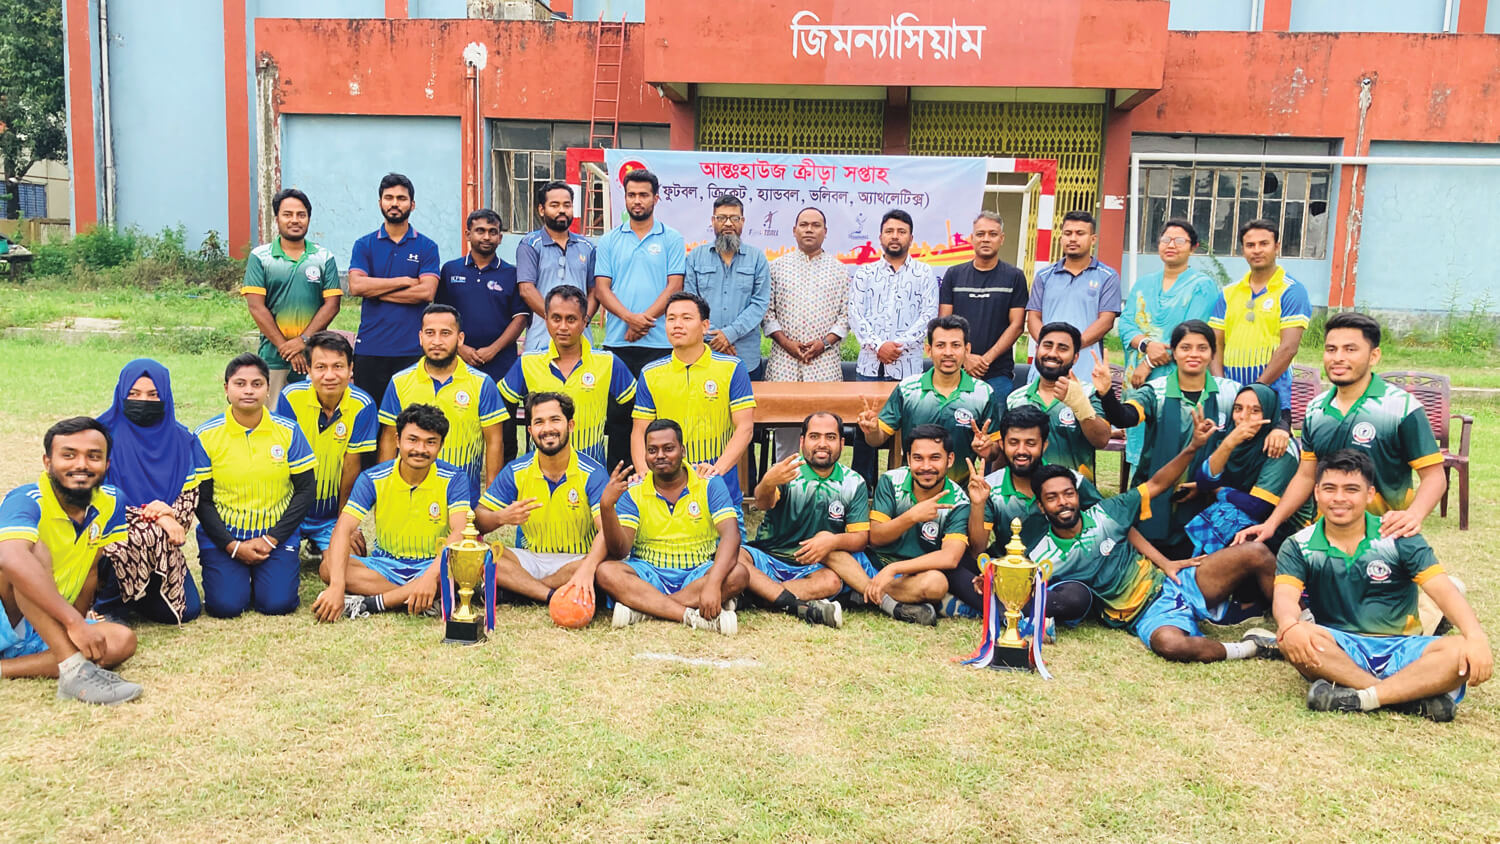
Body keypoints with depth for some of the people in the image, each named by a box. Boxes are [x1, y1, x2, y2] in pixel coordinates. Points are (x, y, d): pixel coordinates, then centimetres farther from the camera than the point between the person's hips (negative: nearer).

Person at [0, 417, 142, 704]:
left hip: (46, 632, 6)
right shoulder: (27, 501, -20)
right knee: (36, 551, -30)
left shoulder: (109, 503, -1)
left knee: (122, 640, -19)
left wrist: (77, 623, -7)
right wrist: (75, 623, -44)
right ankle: (74, 670, -37)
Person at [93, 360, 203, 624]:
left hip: (162, 542, 4)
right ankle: (106, 604, -11)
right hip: (113, 533, -4)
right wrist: (151, 514, -20)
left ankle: (130, 600, 18)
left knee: (188, 610, -12)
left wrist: (170, 519, -18)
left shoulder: (179, 438, 6)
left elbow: (190, 492, 4)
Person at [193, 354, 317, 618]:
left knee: (278, 603, -17)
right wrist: (233, 546, -12)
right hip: (222, 536, 0)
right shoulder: (204, 436, -4)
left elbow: (306, 490, -1)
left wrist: (270, 539, -10)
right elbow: (201, 500, -2)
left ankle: (288, 567, 16)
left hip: (276, 534, 0)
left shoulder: (288, 432, -2)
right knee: (226, 605, -18)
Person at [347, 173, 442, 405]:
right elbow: (355, 285, -6)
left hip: (412, 349, -1)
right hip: (369, 348, 1)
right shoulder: (364, 245, 10)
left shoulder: (426, 247, 6)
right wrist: (405, 281, -7)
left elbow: (427, 291, -8)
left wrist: (376, 290, -5)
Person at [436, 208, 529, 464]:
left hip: (501, 366, -1)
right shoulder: (450, 270, 11)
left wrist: (493, 349, -9)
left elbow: (520, 318, 2)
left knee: (504, 433, -2)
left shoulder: (510, 274, 8)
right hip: (458, 365, 1)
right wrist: (459, 347, -7)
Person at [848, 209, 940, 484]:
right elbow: (856, 315, 2)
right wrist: (878, 345, -12)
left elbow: (928, 315, -1)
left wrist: (900, 344, -13)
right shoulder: (865, 274, 12)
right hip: (870, 363, 2)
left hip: (908, 365, -1)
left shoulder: (924, 274, 8)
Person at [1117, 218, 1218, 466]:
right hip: (1138, 381, 5)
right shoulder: (1142, 285, 18)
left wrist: (1149, 364, -13)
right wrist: (1146, 344, -14)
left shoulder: (1202, 285, 1)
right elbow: (1125, 324, 8)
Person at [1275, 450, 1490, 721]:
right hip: (1338, 652, -1)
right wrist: (1290, 626, -39)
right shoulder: (1299, 546, 3)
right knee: (1293, 637, -34)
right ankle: (1417, 693, -31)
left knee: (1461, 652, -28)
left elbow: (1444, 590, -8)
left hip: (1400, 650, 1)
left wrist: (1476, 637, -27)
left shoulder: (1398, 538, 3)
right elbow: (1285, 596, -14)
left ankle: (1362, 698, -32)